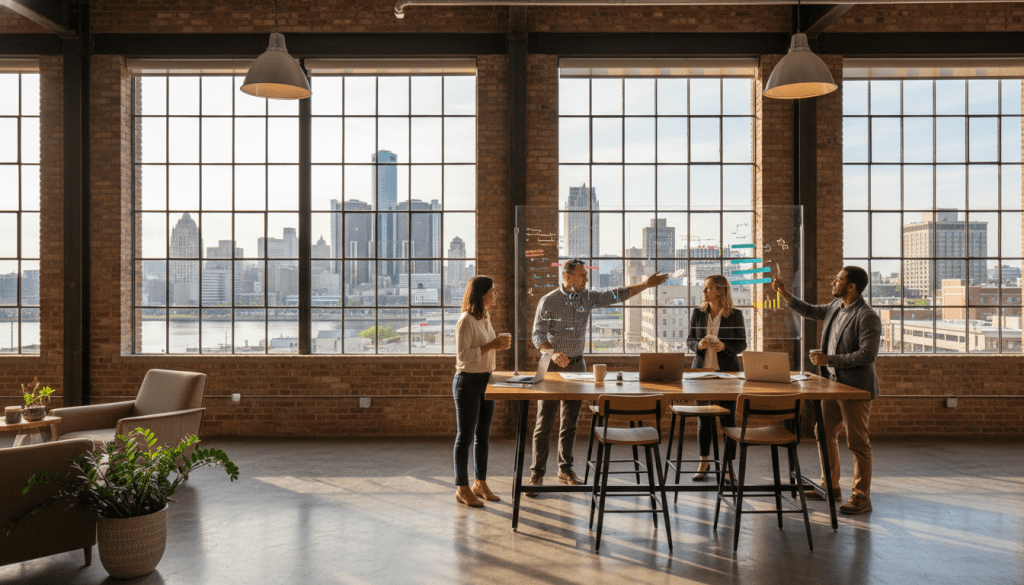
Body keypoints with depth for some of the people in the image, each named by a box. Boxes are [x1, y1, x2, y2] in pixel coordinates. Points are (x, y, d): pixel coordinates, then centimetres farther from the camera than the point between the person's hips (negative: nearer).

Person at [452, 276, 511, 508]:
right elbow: (463, 355, -21)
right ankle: (462, 489, 10)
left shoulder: (486, 317, 11)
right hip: (468, 382, -9)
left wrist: (499, 344, 6)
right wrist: (492, 345, -22)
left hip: (486, 380, 9)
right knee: (465, 436, 0)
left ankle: (481, 483, 24)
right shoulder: (466, 320, -17)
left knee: (483, 435, 13)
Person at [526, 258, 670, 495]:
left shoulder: (588, 298, 6)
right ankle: (537, 473, 2)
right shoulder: (548, 301, -9)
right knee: (544, 422, -4)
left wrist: (646, 284, 5)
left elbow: (617, 295, 12)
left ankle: (565, 469, 21)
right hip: (553, 367, -5)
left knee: (570, 422, 10)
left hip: (577, 365, 5)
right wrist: (553, 352, -29)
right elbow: (537, 335, -11)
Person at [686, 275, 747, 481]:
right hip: (702, 370, 2)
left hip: (727, 371, -2)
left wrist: (725, 347, -18)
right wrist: (699, 345, -14)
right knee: (703, 419, 7)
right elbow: (689, 340, 8)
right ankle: (703, 464, 19)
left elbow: (742, 344, 0)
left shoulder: (735, 315, -3)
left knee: (728, 419, 2)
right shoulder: (698, 313, 4)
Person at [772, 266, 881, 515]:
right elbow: (810, 311, 25)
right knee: (824, 434, 16)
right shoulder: (836, 307, 8)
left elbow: (867, 355, -23)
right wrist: (785, 294, 15)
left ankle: (862, 497, 10)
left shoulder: (867, 317, -18)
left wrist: (829, 359, -22)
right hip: (833, 385, 9)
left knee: (858, 443, -1)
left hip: (856, 388, -9)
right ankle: (831, 487, 29)